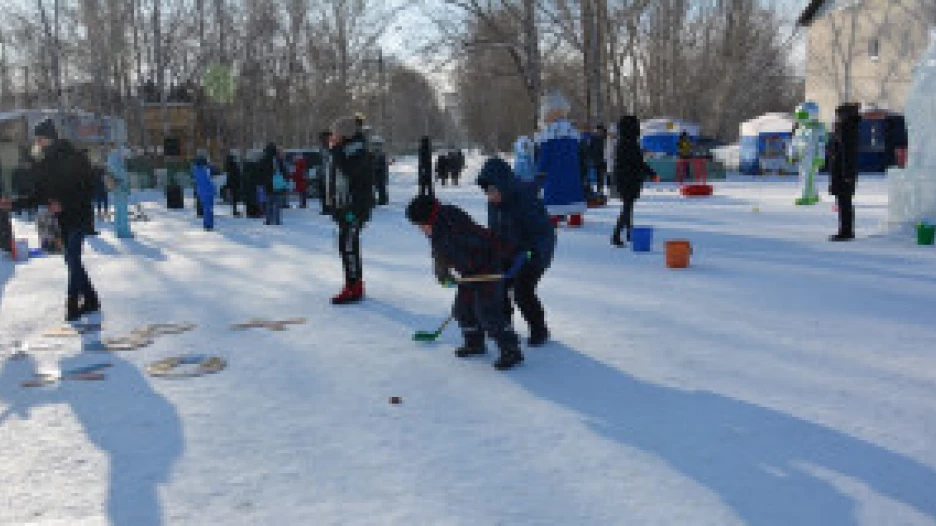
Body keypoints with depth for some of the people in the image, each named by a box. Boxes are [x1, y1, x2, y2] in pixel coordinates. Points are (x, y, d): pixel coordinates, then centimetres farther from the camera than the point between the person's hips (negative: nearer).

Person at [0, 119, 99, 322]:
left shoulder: (74, 158, -12)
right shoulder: (43, 164, 8)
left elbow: (89, 187, -15)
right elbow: (39, 196, 12)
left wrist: (65, 204, -19)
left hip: (78, 216, -7)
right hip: (62, 219, 7)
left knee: (72, 259, -10)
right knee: (72, 260, 10)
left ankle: (73, 305, -3)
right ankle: (90, 300, 21)